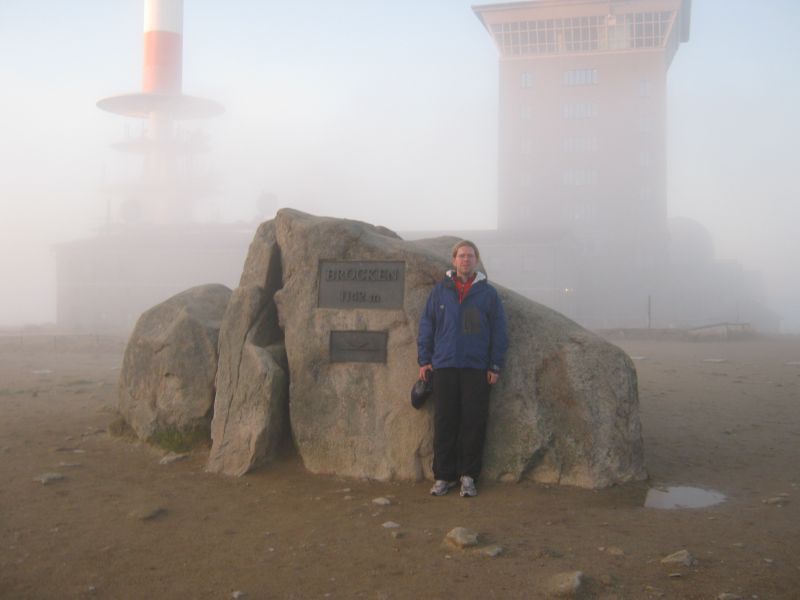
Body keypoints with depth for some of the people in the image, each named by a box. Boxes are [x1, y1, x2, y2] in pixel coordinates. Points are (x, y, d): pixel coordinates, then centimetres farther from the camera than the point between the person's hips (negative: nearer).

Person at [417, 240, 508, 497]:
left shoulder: (488, 293, 5)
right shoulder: (440, 290, 7)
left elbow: (498, 331, 6)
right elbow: (427, 324, 9)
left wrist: (495, 366, 2)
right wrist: (424, 360, 4)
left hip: (476, 368, 0)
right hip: (444, 366, 1)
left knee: (474, 423, 1)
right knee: (444, 423, 4)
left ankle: (468, 476, 12)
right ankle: (443, 476, 13)